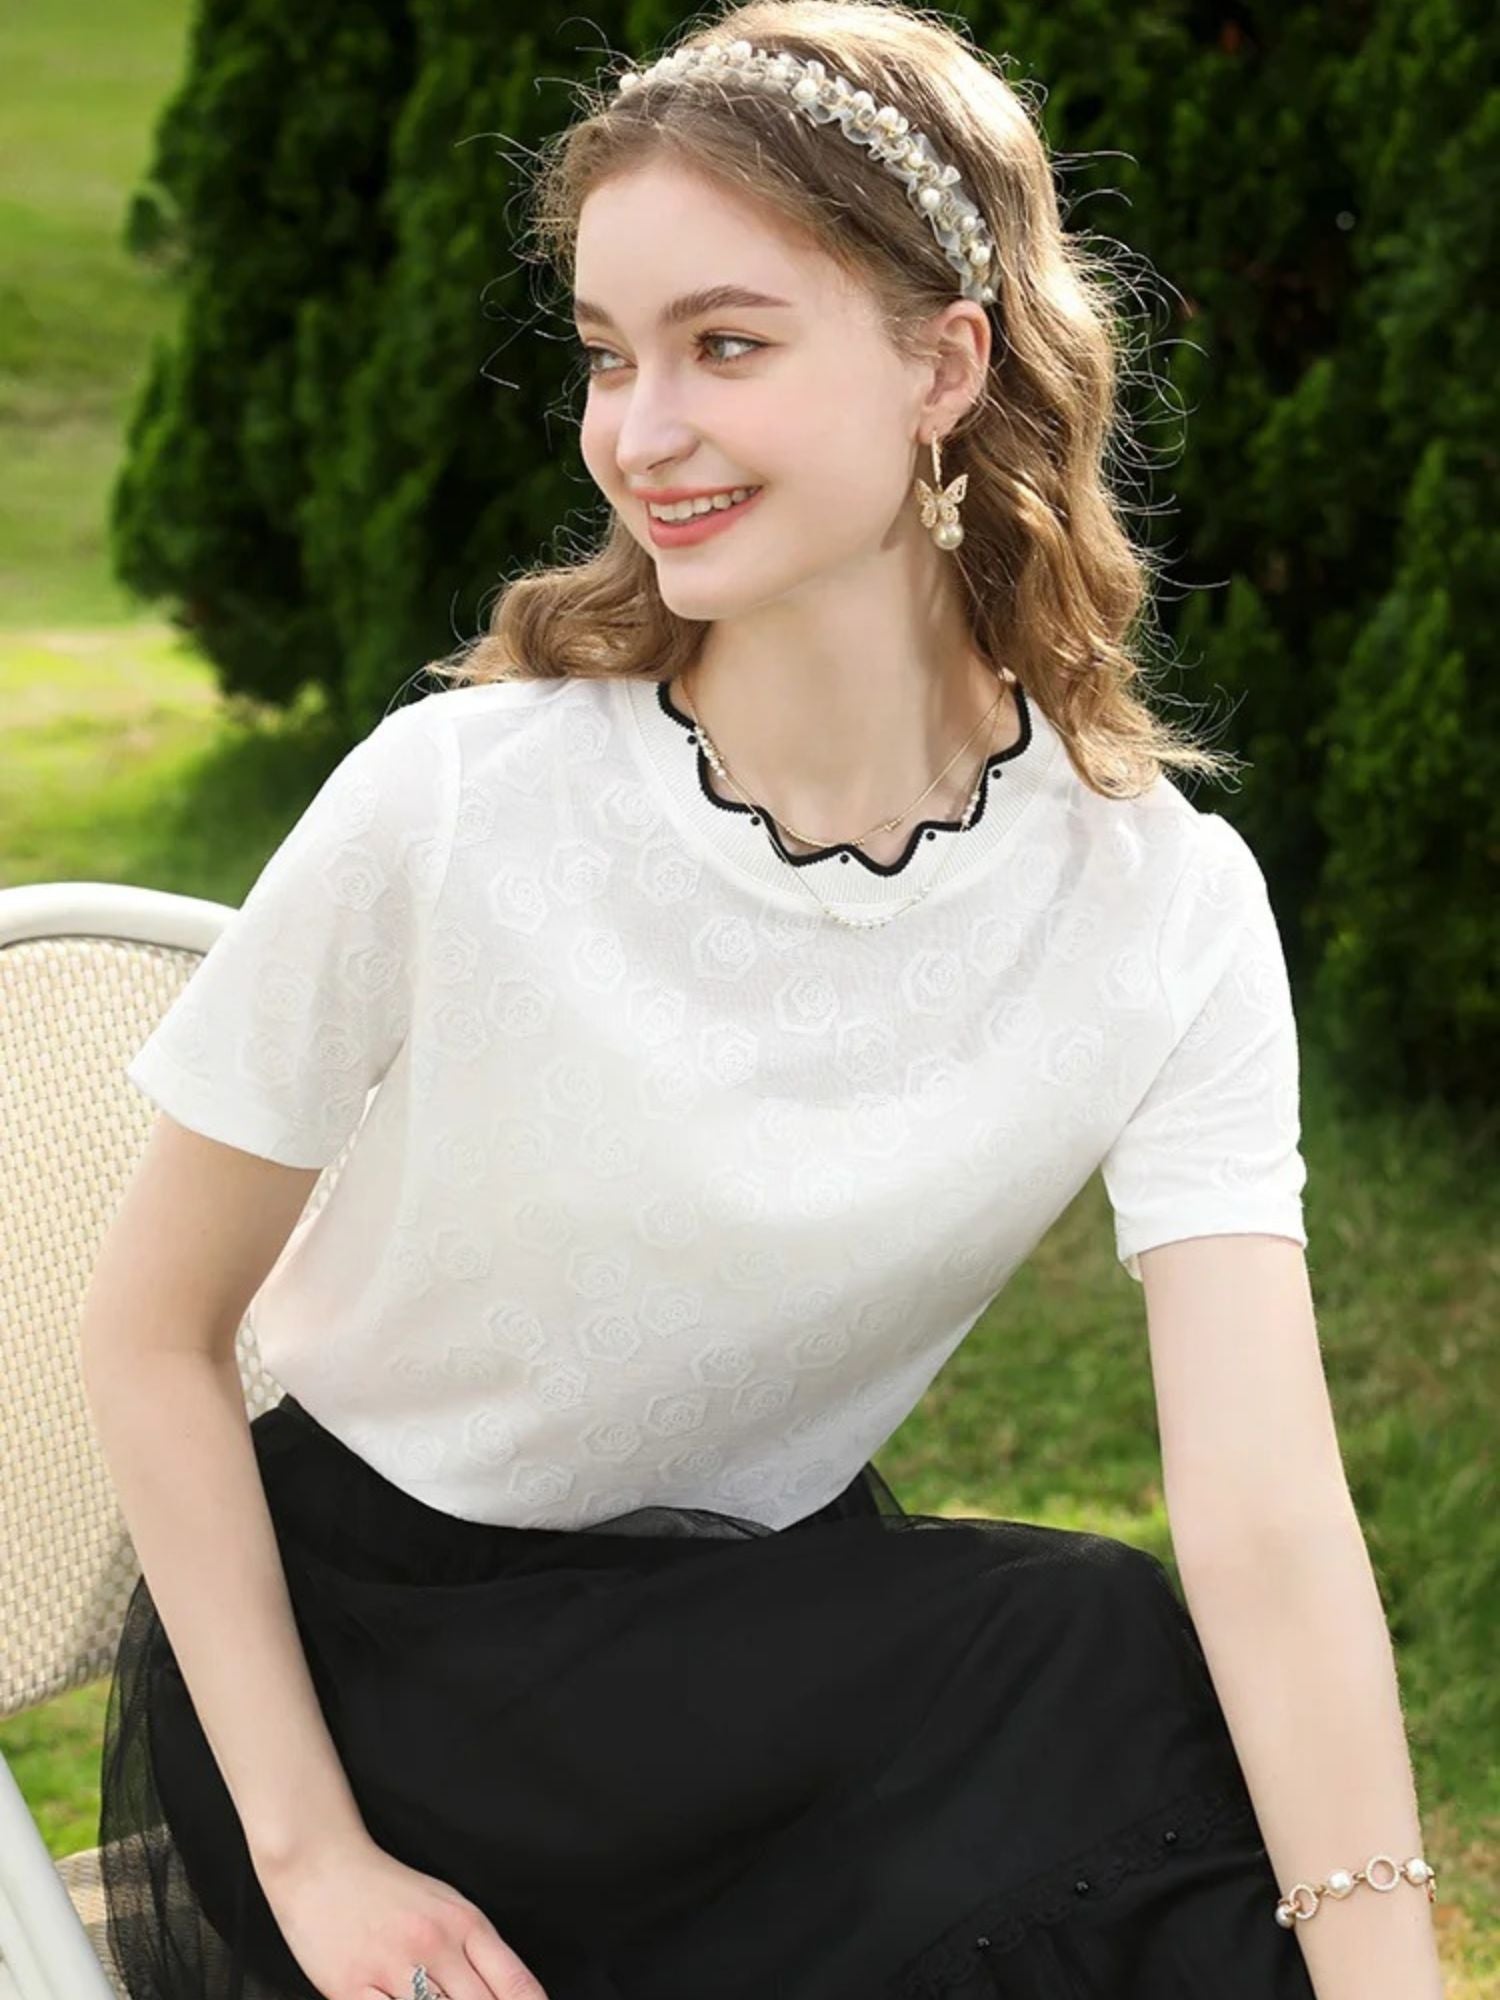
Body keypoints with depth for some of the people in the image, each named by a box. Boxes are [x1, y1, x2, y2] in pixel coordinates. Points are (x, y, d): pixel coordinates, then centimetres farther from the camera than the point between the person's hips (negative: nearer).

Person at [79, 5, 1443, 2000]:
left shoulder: (1164, 907, -14)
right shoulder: (454, 806, -19)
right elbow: (151, 1339, -9)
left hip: (768, 1635, 3)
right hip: (344, 1631, -3)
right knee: (1096, 1672, -25)